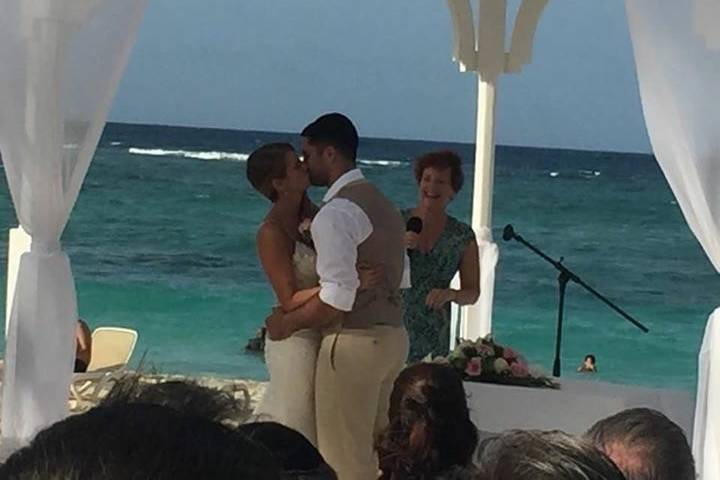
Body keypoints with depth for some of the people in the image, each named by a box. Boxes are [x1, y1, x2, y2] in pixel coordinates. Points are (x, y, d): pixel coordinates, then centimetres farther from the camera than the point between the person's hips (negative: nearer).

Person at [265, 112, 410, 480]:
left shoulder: (336, 213, -16)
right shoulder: (383, 205, 15)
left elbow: (337, 298, -22)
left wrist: (288, 323, -8)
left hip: (354, 343, -10)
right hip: (391, 336, 10)